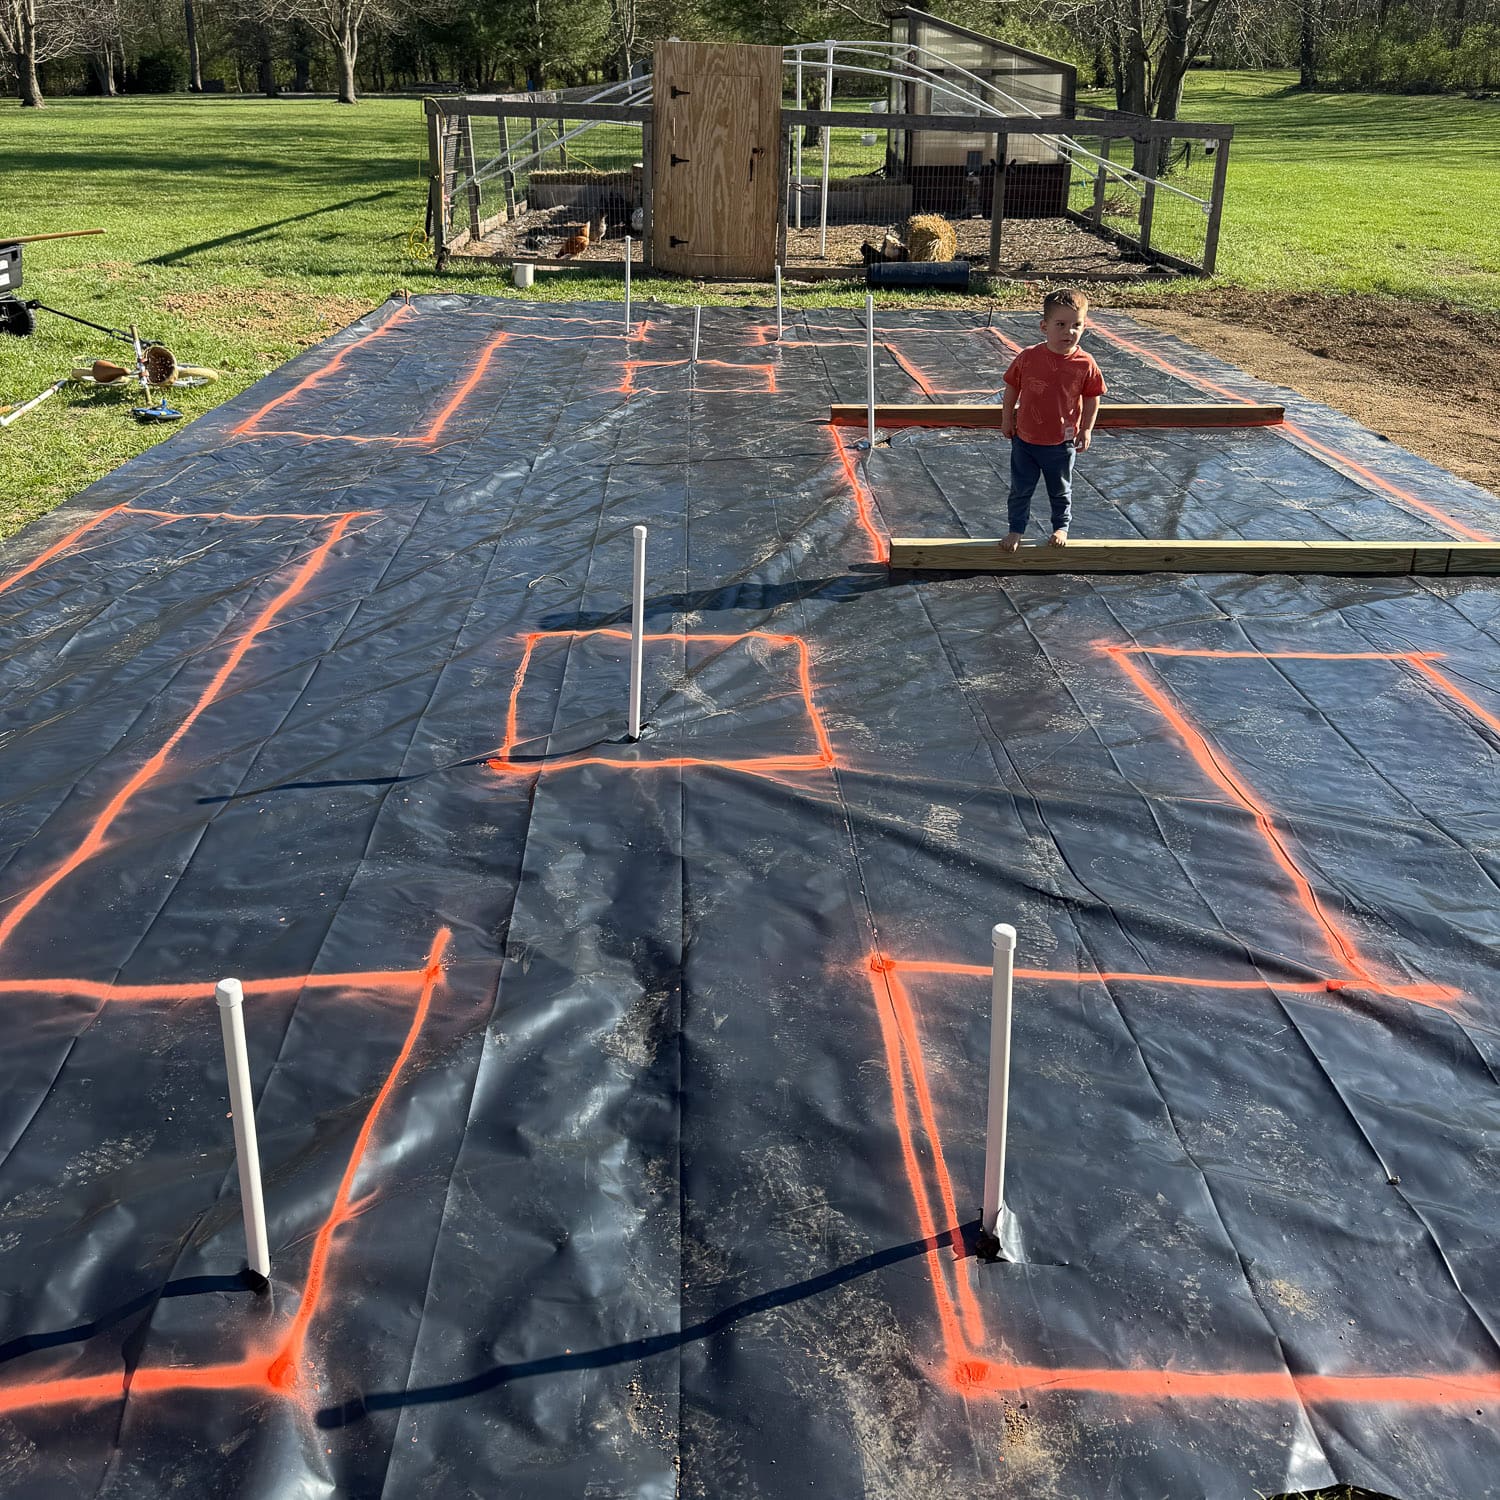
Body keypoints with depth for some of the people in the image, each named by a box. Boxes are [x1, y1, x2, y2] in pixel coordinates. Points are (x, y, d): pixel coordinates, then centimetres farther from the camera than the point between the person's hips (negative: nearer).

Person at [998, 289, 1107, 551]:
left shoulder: (1085, 364, -14)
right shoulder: (1028, 357, -14)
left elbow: (1092, 397, -2)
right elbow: (1012, 387, 0)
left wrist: (1086, 429, -3)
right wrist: (1007, 419, 3)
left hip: (1062, 443, 0)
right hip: (1025, 439, 0)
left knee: (1060, 490, 19)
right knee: (1020, 489, 12)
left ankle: (1061, 527, 40)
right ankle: (1017, 530, 31)